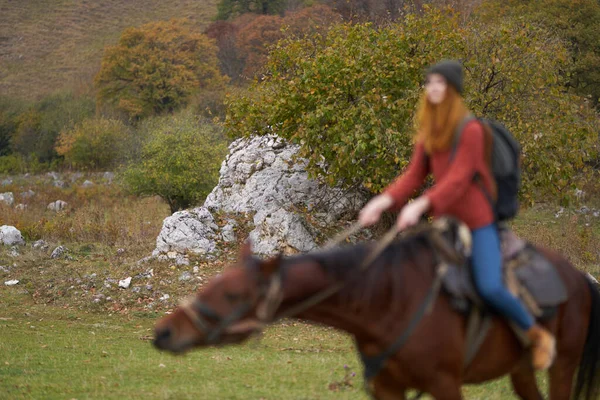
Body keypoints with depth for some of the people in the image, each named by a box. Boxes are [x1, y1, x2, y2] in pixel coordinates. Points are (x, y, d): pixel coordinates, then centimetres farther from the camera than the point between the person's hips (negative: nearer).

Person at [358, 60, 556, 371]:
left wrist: (421, 205, -34)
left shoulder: (470, 130, -13)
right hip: (446, 222, 8)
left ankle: (539, 335, 1)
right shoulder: (429, 133, 9)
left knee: (489, 288, -22)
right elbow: (414, 175, 4)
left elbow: (457, 180, -21)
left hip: (478, 222, -8)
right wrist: (383, 202, -12)